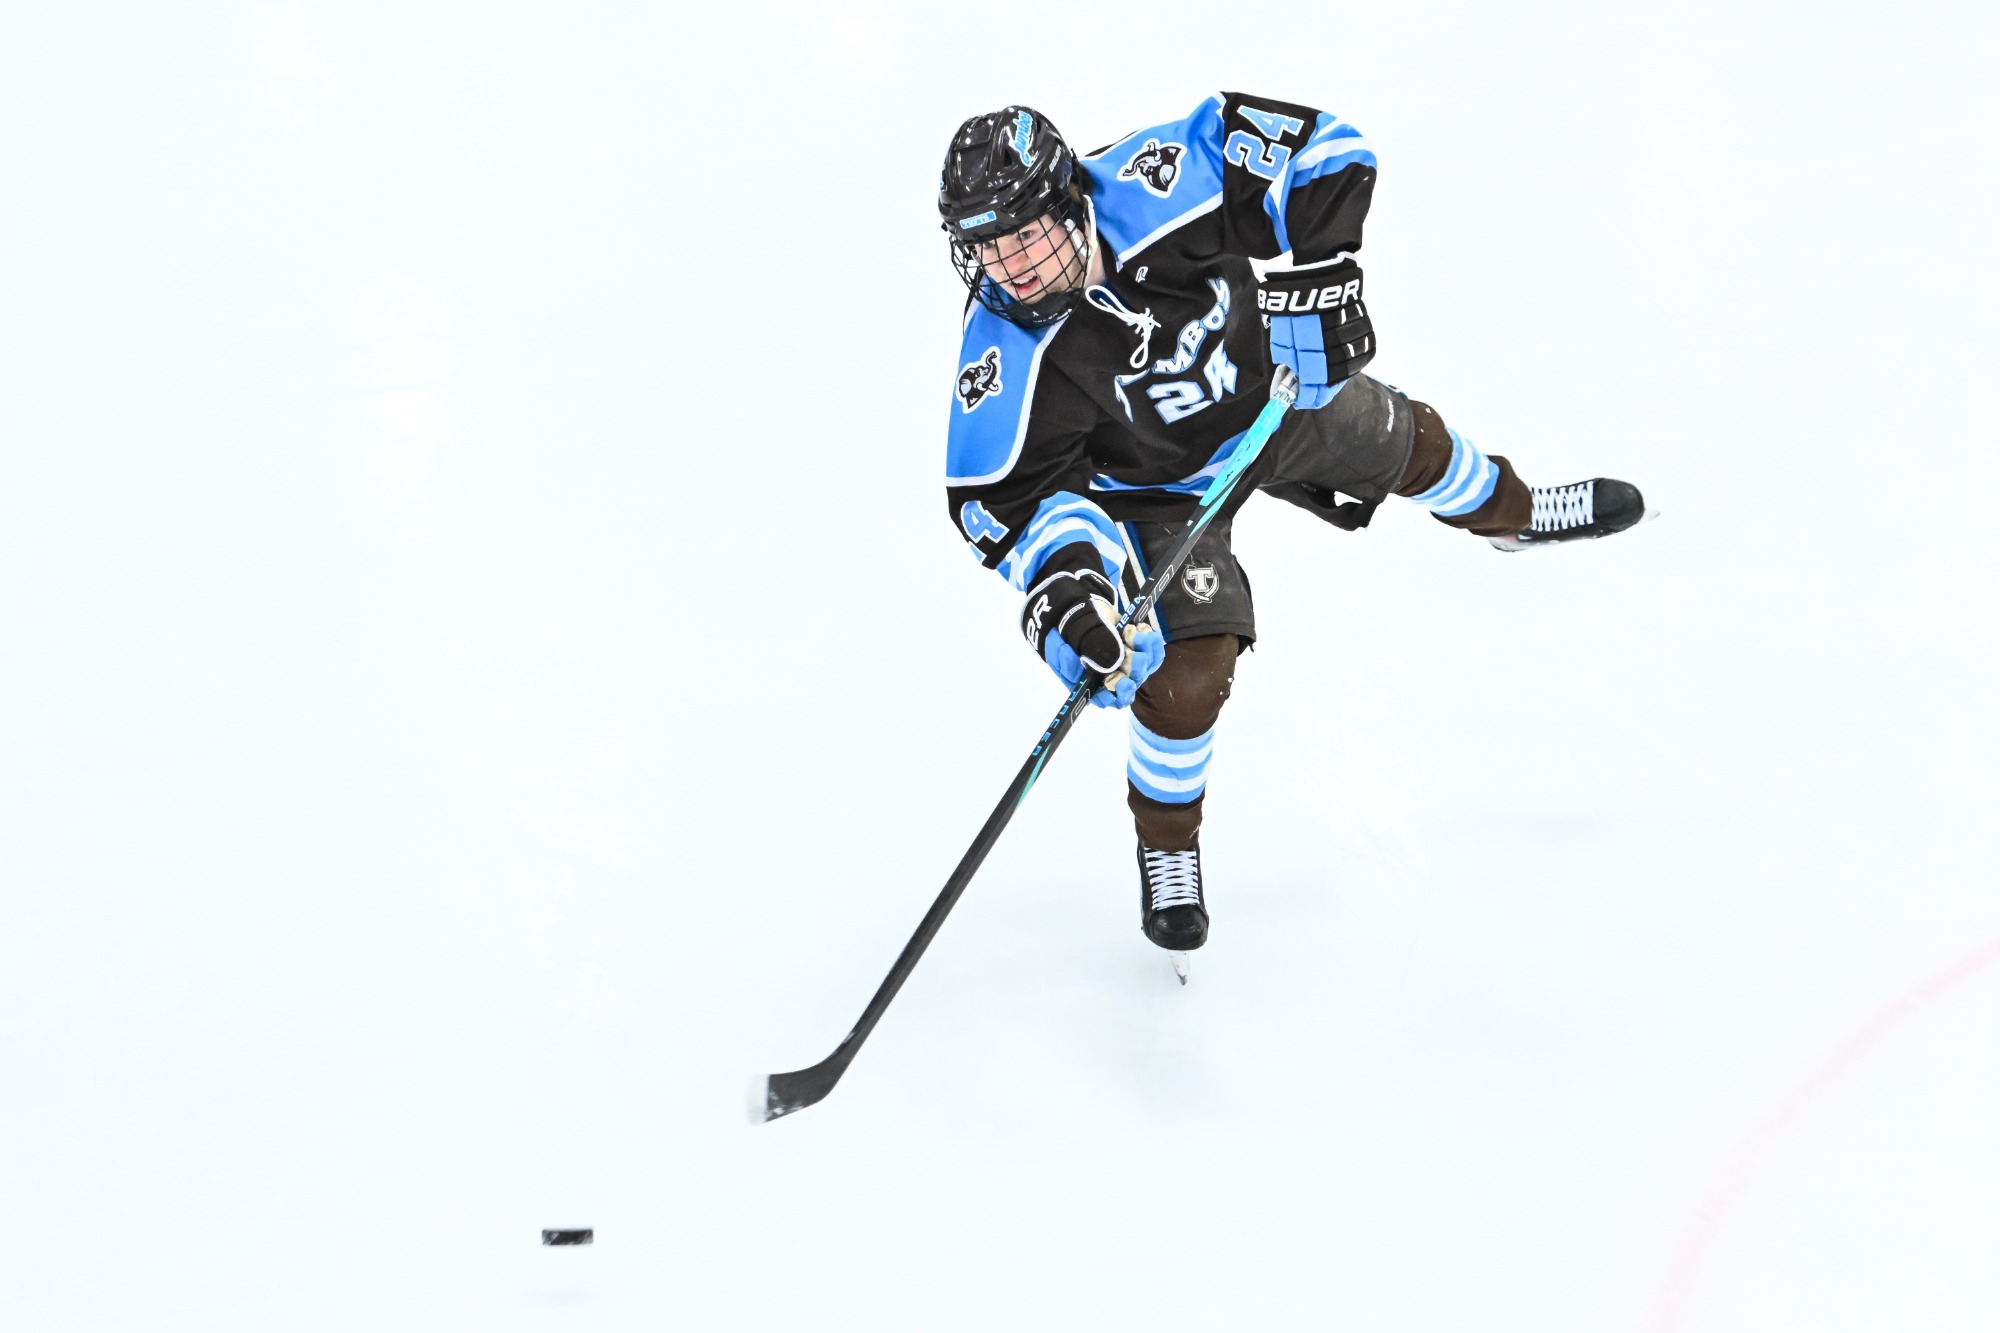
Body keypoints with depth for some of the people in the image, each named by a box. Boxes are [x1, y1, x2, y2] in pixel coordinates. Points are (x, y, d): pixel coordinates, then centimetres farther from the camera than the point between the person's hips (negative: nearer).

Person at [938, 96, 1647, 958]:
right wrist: (1065, 593, -47)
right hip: (1159, 482, -3)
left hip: (1279, 386, 3)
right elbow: (1010, 494, -31)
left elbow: (1307, 143, -24)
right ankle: (1167, 850, 14)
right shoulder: (1008, 354, -37)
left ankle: (1515, 515, 63)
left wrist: (1311, 283, -25)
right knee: (1189, 666, -14)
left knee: (1407, 446, 26)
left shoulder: (1152, 185, -37)